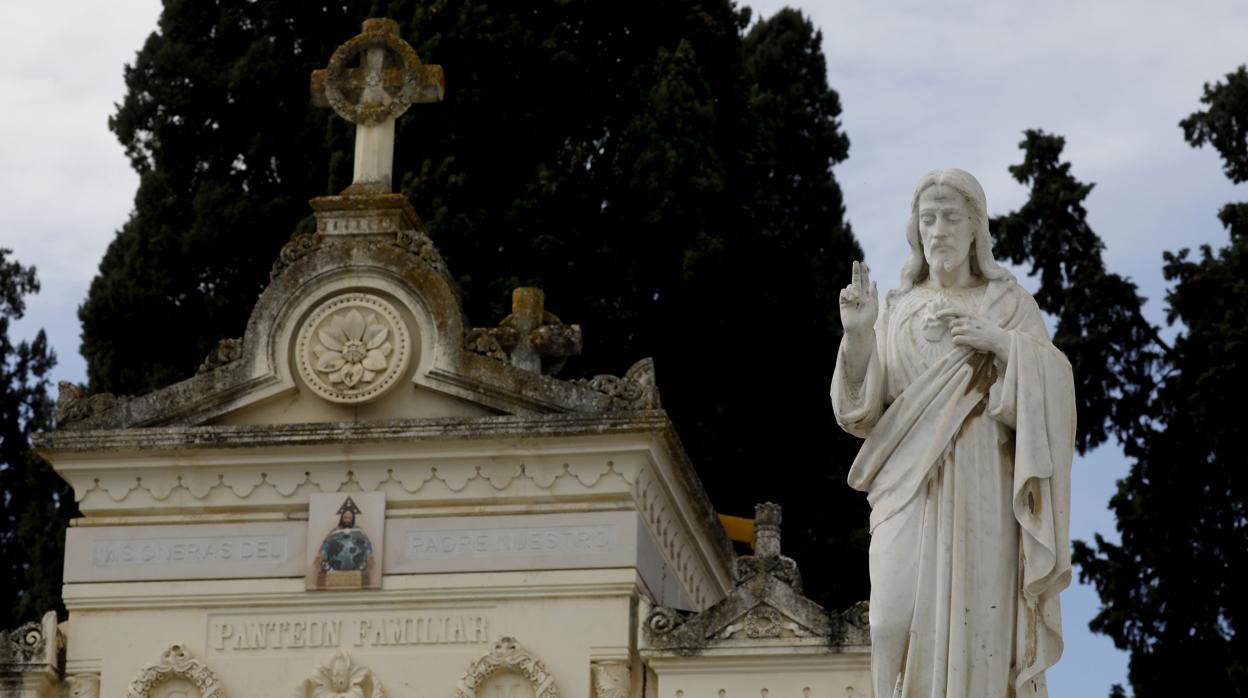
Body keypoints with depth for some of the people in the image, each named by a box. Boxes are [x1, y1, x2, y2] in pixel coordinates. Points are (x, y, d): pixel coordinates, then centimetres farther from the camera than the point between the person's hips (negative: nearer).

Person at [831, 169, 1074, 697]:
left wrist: (1003, 344, -20)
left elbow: (1050, 389, -4)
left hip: (982, 489, -2)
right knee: (899, 623, -10)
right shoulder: (896, 311, 13)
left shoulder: (1010, 303, 8)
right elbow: (862, 407, 3)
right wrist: (858, 334, -13)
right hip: (910, 488, 2)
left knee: (979, 624, -9)